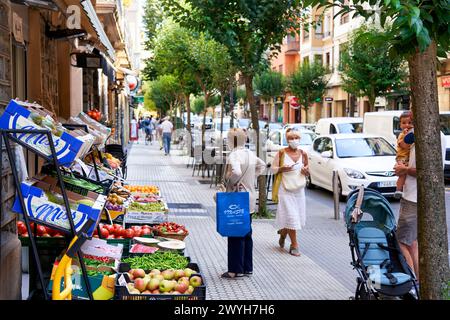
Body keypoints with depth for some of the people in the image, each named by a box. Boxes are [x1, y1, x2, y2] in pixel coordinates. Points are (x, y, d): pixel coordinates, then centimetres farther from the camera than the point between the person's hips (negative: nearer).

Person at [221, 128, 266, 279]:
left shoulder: (234, 155, -17)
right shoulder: (250, 154, 9)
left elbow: (236, 172, -35)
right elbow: (262, 165, 25)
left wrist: (232, 184, -17)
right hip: (250, 199, 8)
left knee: (236, 235, -1)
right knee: (247, 234, 15)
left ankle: (236, 270, 4)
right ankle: (248, 268, 22)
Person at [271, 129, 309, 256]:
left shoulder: (303, 154, 6)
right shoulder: (281, 153, -4)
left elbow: (307, 171, 17)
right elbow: (273, 168, -1)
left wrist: (306, 171, -6)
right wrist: (282, 168, -19)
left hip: (299, 189, 5)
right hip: (285, 189, -4)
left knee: (299, 216, 8)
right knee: (290, 216, -8)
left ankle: (283, 232, 37)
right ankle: (294, 245, -1)